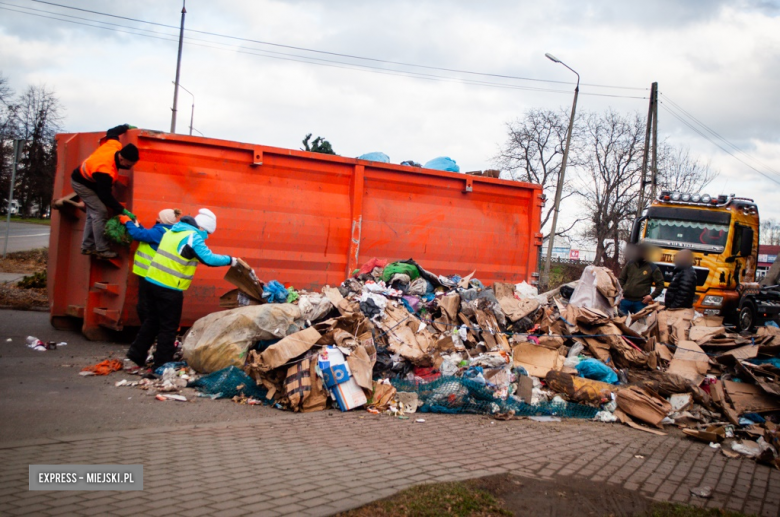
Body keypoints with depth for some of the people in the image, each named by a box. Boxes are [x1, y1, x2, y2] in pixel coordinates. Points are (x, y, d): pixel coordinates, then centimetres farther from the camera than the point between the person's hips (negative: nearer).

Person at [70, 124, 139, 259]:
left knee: (93, 212, 12)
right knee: (100, 212, -16)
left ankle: (87, 246, 18)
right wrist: (123, 210, -34)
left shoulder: (115, 145, -22)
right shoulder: (105, 171, -42)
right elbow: (106, 196, -35)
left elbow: (111, 132, 2)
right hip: (81, 183, -10)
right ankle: (102, 250, -13)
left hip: (86, 178, 10)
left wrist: (126, 126, 15)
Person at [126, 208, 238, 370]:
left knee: (153, 320, 22)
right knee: (168, 327, 2)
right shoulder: (193, 238, -14)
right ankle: (162, 366, 8)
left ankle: (136, 354, 27)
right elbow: (209, 259, -16)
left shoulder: (173, 231, 14)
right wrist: (230, 260, -3)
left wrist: (193, 258, 22)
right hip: (169, 288, -8)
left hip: (153, 281, 9)